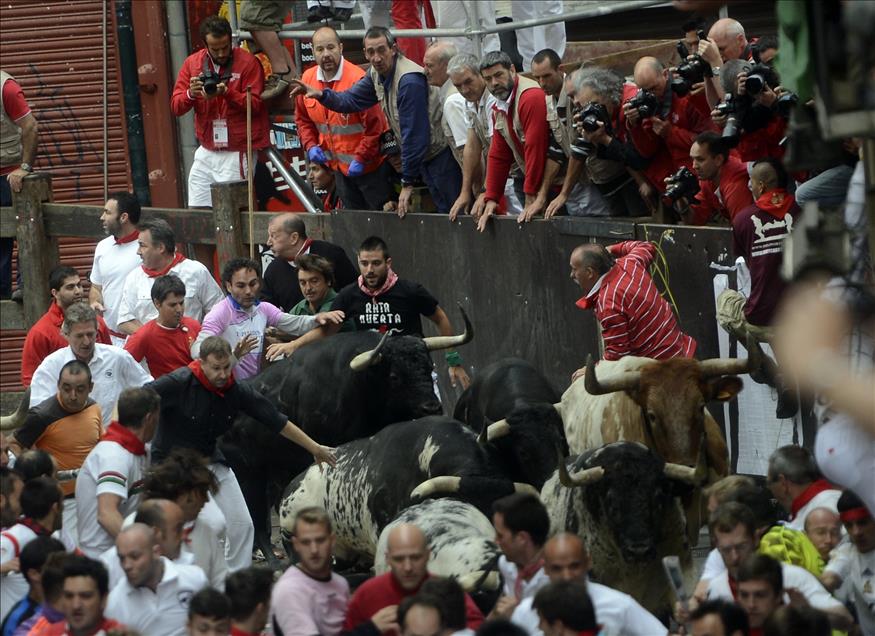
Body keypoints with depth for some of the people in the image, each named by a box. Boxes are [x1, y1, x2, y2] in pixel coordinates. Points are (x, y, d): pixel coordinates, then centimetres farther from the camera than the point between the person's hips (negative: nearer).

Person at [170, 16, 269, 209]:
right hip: (206, 152, 5)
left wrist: (226, 93, -24)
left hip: (237, 154, -5)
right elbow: (175, 107, 5)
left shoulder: (247, 62, -5)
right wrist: (191, 94, -17)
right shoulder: (192, 63, 7)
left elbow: (255, 104, -9)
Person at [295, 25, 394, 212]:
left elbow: (374, 126, -21)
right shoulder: (307, 79, -2)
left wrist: (361, 159, -20)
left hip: (370, 166, -7)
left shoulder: (357, 79, -23)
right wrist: (310, 146, -3)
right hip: (340, 168, 7)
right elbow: (303, 119, 13)